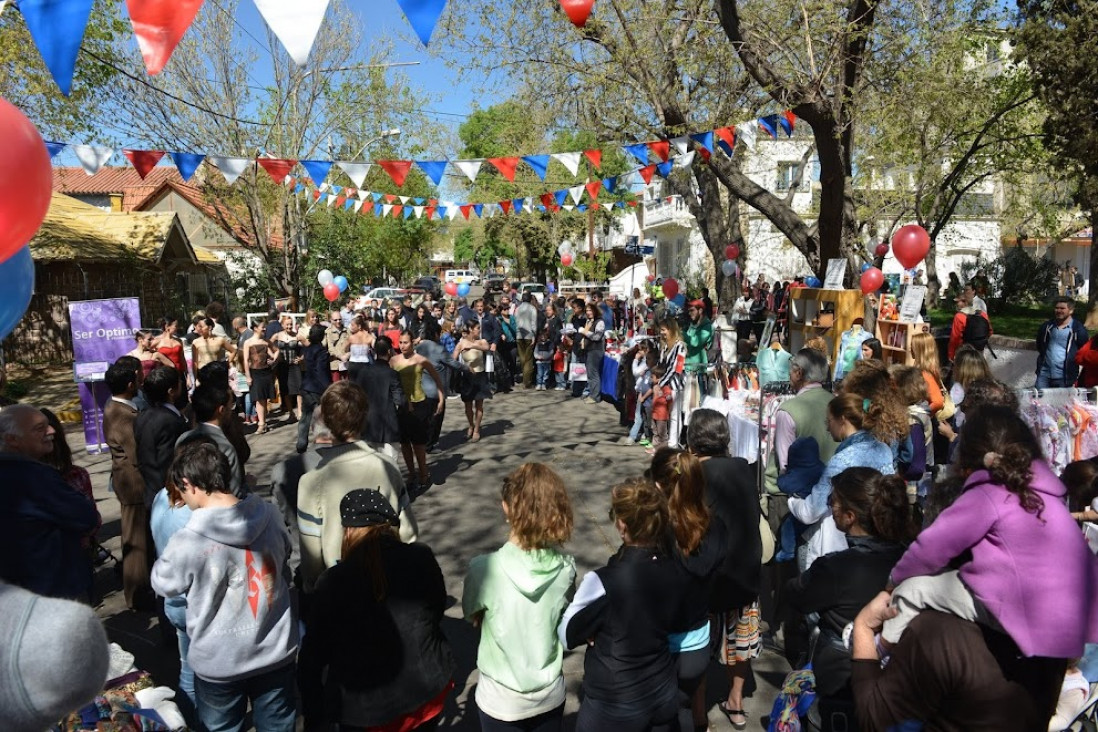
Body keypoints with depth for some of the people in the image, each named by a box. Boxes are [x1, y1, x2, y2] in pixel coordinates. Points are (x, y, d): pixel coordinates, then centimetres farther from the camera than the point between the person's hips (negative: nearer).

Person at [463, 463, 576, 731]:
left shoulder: (484, 569, -26)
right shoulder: (566, 567, -17)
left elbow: (474, 618, -8)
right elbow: (563, 622, -2)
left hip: (500, 700, -2)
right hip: (551, 695, 2)